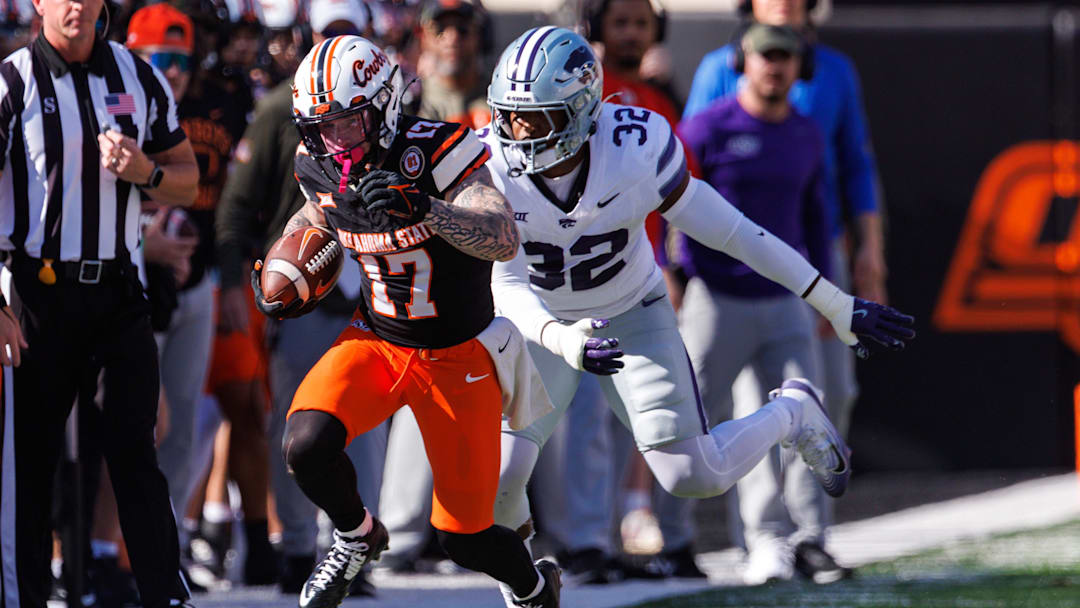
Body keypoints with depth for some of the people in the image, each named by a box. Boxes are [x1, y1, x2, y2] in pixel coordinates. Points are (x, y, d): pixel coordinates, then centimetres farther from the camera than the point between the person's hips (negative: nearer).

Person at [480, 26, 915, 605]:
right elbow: (508, 285, -26)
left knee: (694, 476, -5)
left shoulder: (635, 150, -26)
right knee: (495, 474, -15)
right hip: (541, 323, 1)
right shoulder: (489, 167, -25)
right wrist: (561, 340, -49)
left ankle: (791, 414, 25)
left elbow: (731, 231, -17)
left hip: (632, 316, -1)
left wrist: (839, 307, -12)